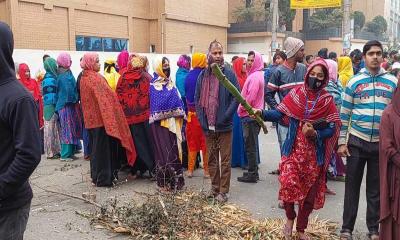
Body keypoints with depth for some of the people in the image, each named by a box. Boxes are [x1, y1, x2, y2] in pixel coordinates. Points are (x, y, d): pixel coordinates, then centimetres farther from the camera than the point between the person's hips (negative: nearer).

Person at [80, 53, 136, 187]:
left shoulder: (84, 78, 12)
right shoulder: (95, 78, -15)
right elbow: (104, 97, -20)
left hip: (91, 118, 9)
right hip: (101, 117, -9)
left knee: (95, 147, 15)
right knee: (103, 147, -3)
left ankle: (96, 176, 23)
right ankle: (103, 178, 2)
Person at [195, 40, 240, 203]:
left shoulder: (229, 74, -4)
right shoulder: (203, 76, 7)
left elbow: (236, 97, -9)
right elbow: (197, 99, 8)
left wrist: (225, 117, -16)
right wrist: (202, 120, -3)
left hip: (224, 126, -4)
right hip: (208, 127, 4)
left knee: (225, 160, 4)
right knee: (211, 159, 14)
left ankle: (223, 191, 14)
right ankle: (214, 188, 27)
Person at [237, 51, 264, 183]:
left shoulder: (254, 77, -17)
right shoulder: (258, 75, 12)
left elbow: (250, 98, -22)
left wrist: (241, 109, -9)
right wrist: (243, 109, 12)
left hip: (250, 116, -10)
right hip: (254, 114, 10)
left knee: (250, 146, -1)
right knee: (253, 145, 16)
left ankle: (252, 174, 7)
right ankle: (253, 171, 26)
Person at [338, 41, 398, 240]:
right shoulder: (354, 82, 0)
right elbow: (344, 114, 1)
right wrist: (342, 142, -3)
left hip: (382, 143, 1)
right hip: (356, 141, -1)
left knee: (376, 188, 11)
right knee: (352, 186, 5)